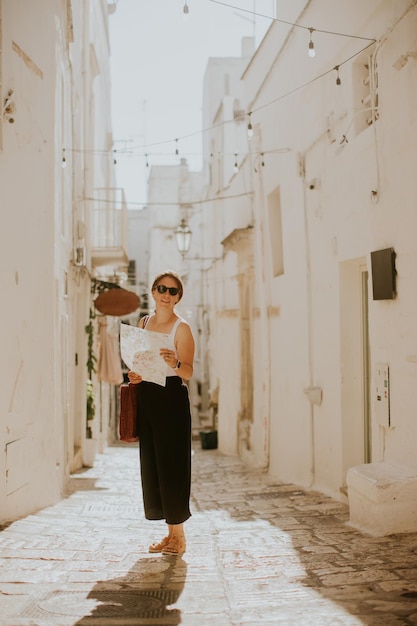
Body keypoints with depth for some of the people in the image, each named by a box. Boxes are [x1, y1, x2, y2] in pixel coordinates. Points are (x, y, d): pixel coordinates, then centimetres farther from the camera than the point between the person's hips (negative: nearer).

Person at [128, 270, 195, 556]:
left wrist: (174, 364, -34)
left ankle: (179, 535, 4)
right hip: (146, 397, 7)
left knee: (171, 465, -6)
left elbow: (188, 373, -13)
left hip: (172, 398, -7)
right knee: (151, 465, 7)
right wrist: (135, 375, 4)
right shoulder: (144, 323, 14)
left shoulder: (182, 328, -6)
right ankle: (171, 533, 17)